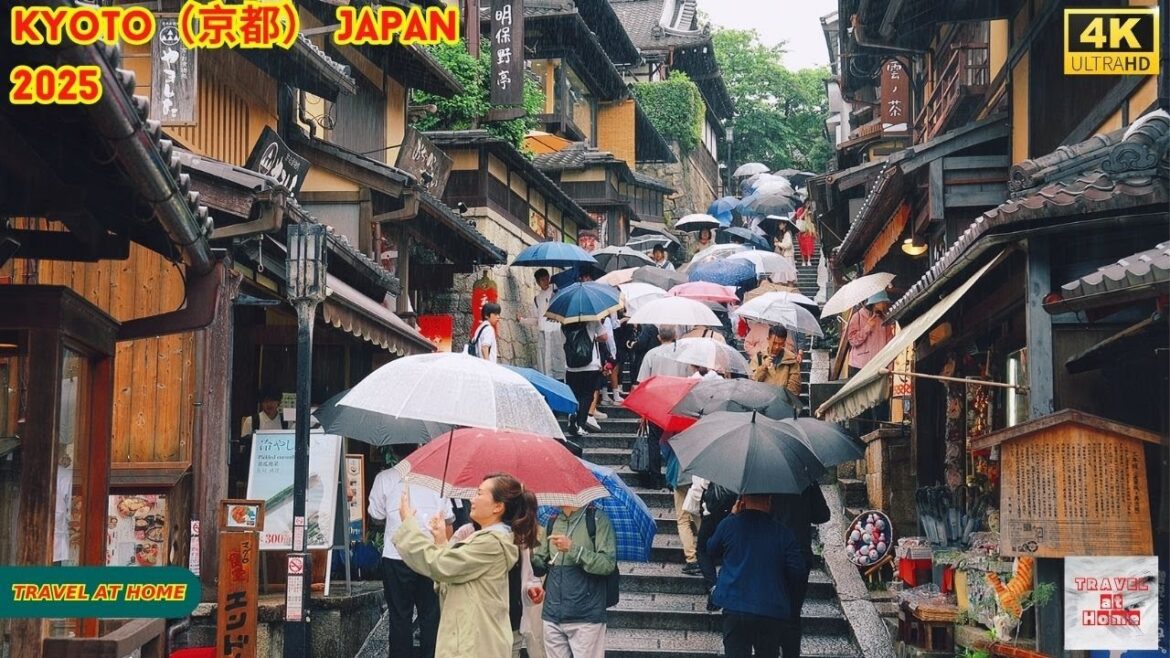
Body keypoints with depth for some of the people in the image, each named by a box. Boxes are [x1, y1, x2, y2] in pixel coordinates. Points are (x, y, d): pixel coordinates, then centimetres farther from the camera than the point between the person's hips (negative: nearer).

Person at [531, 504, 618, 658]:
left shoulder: (597, 519, -3)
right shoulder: (552, 522, 12)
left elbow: (608, 564, -12)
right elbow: (540, 567, 15)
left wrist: (573, 548, -19)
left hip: (586, 617, -5)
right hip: (553, 616, 5)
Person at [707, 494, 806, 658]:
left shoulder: (729, 524, -1)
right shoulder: (782, 532, -1)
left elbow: (712, 550, 18)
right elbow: (797, 572, -2)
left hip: (735, 608, -1)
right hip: (772, 611, 1)